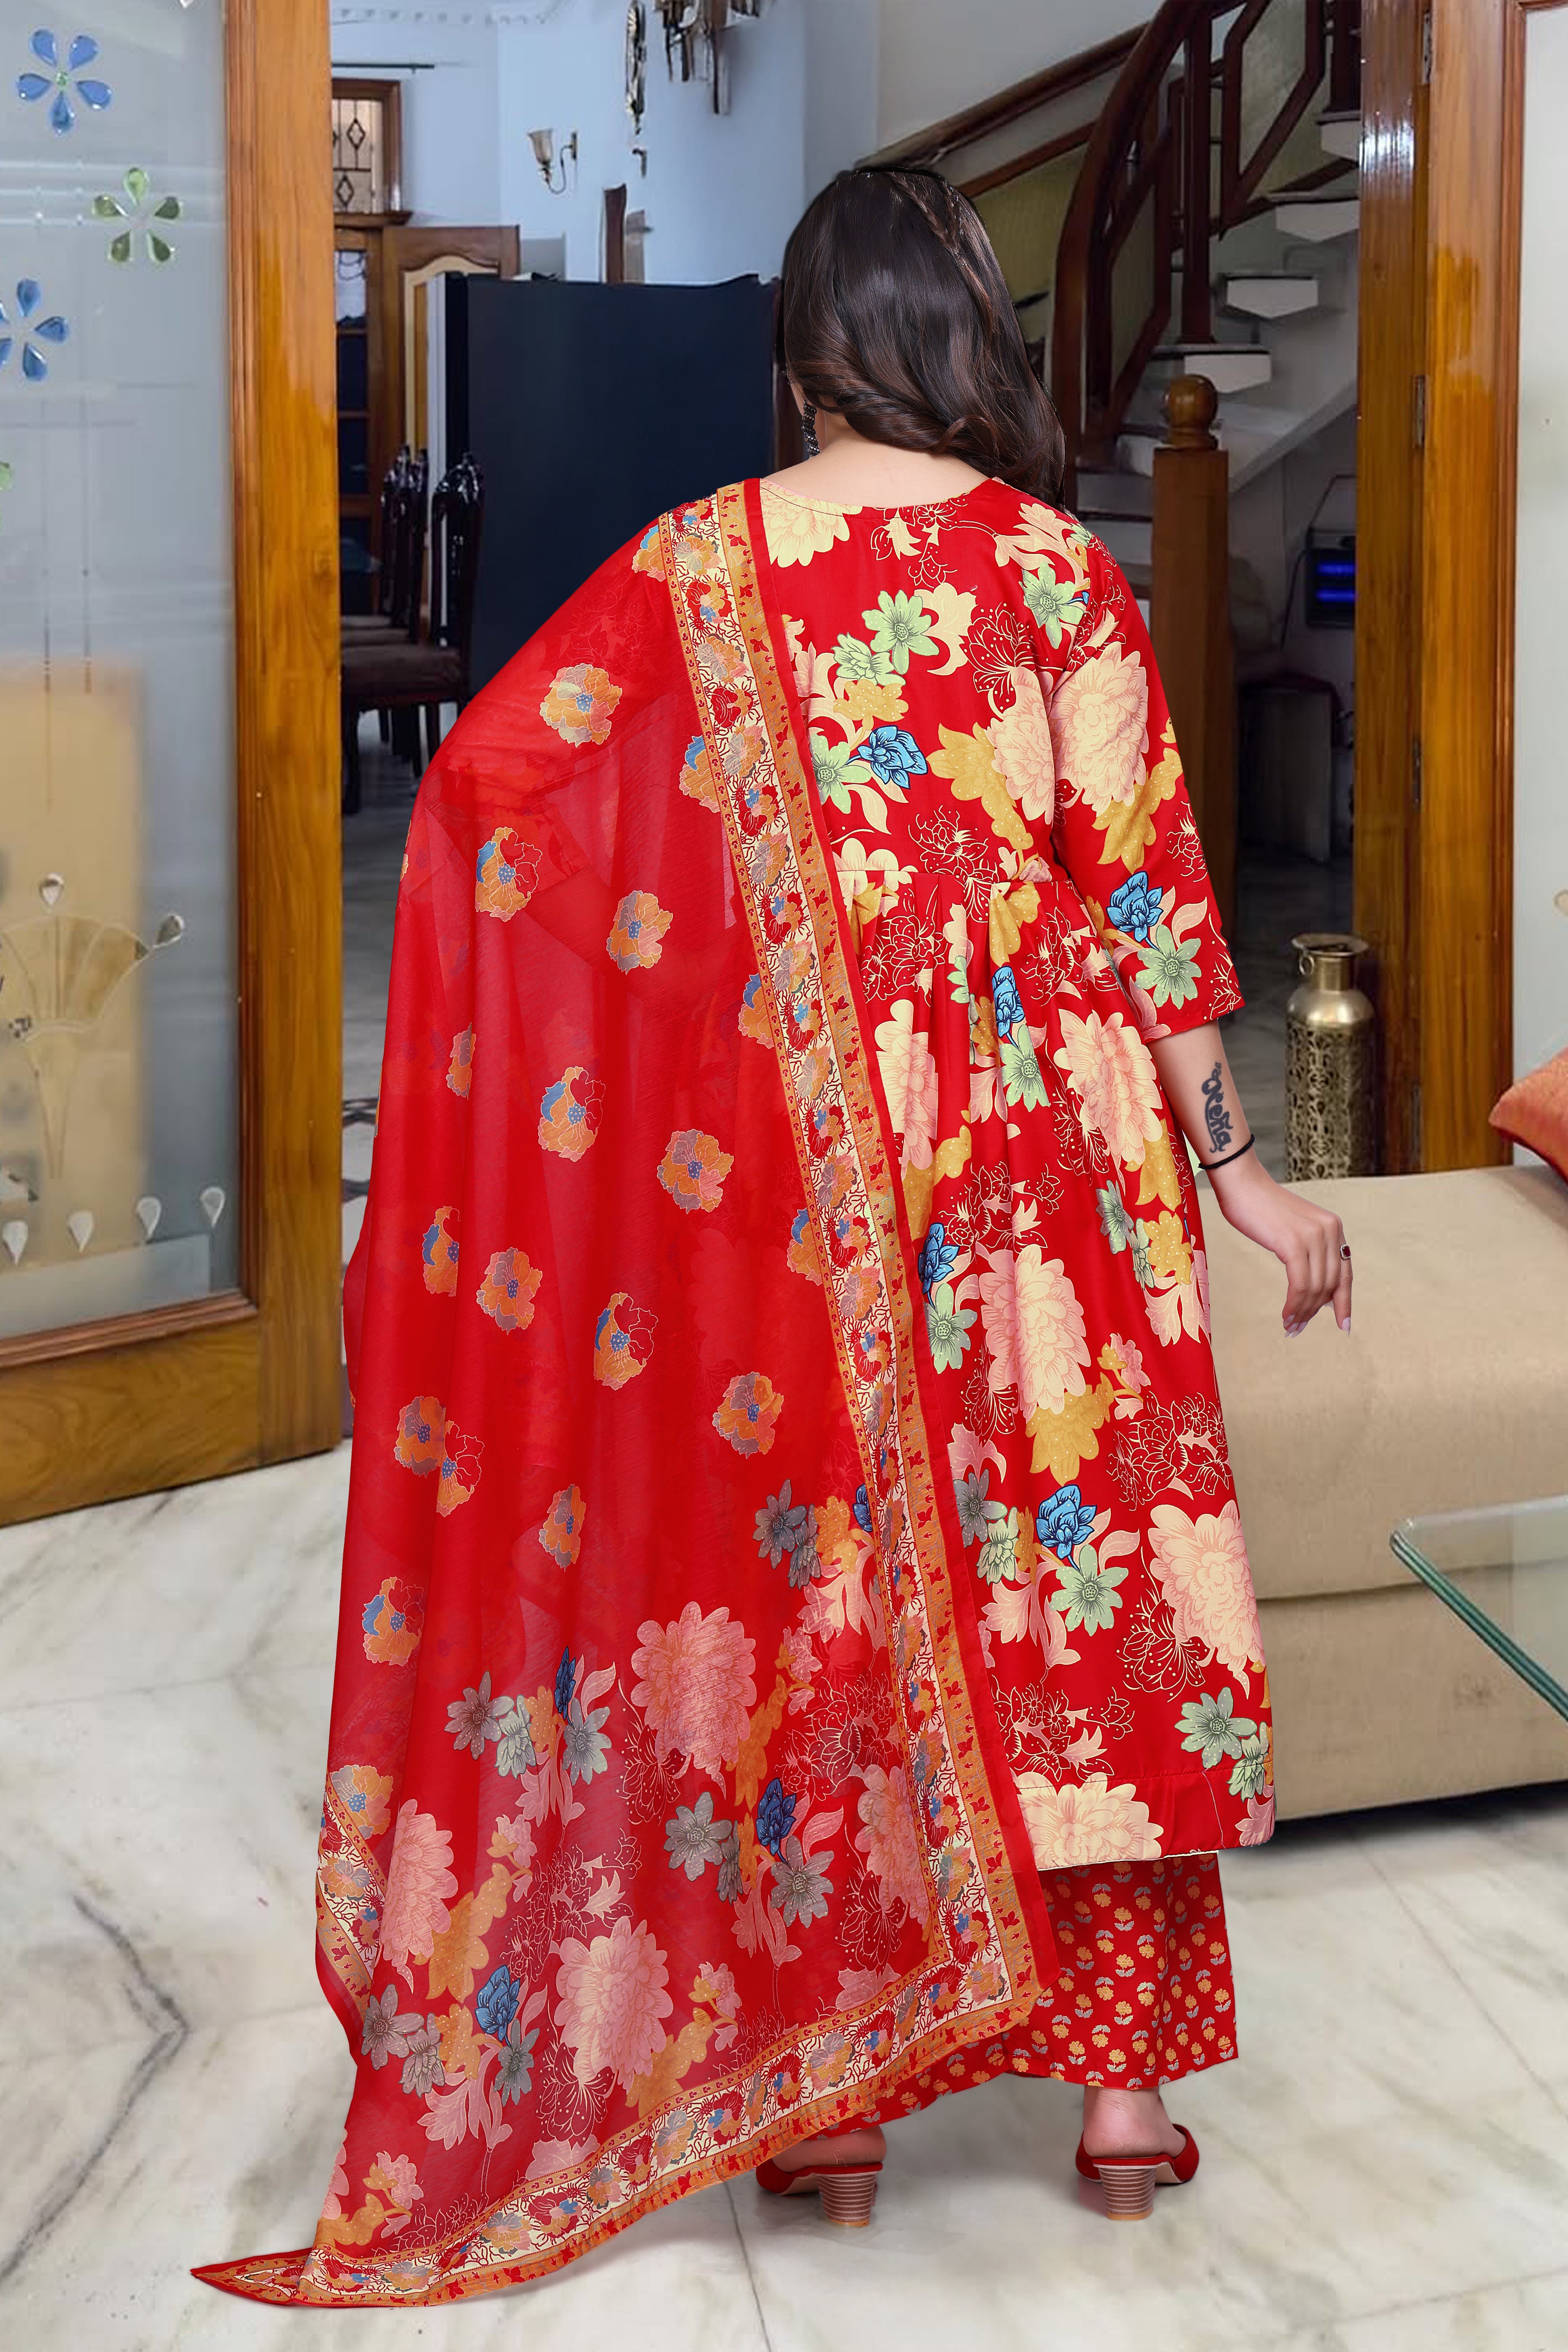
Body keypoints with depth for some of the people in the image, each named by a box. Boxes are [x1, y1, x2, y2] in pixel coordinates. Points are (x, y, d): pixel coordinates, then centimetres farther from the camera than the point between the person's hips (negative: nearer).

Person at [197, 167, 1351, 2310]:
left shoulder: (698, 569, -1)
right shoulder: (1054, 563, -4)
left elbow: (484, 789, -4)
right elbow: (1146, 890, -5)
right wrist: (1237, 1176, 1)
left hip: (808, 1160, 1)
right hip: (1046, 1148, 0)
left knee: (824, 1590, 10)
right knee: (1086, 1566, 8)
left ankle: (830, 2089, 17)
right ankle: (1129, 2085, 17)